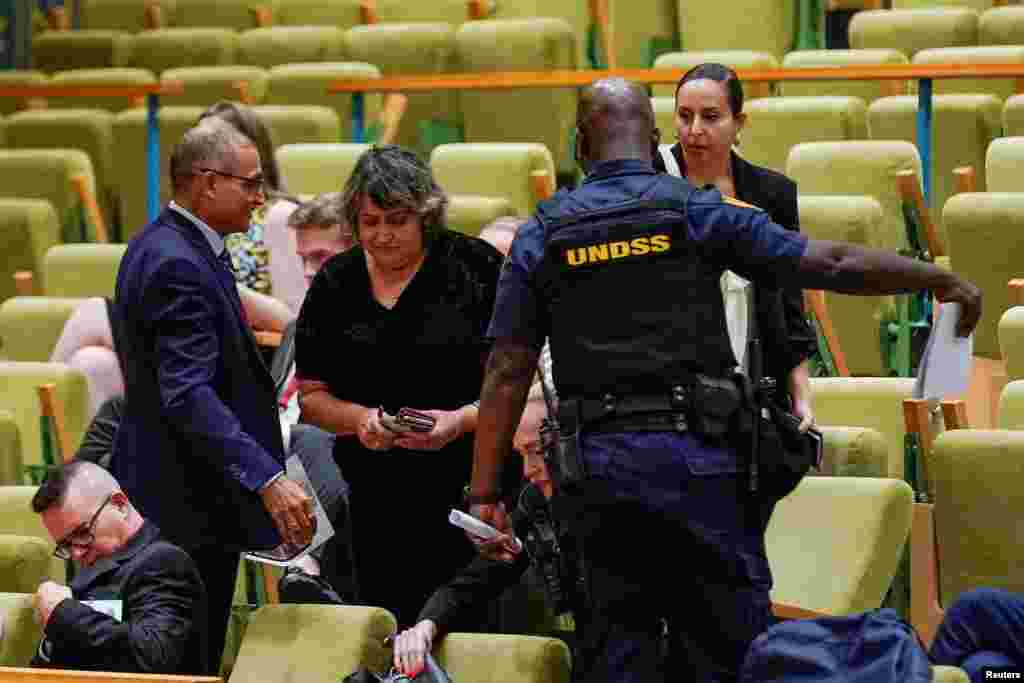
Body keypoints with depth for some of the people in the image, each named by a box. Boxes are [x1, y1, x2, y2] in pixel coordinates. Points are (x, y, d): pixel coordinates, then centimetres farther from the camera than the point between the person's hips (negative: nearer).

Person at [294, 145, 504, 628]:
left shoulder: (477, 269, -2)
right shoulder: (335, 284, 10)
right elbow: (311, 395, 13)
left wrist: (462, 420, -19)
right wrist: (359, 419, -7)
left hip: (472, 491, -4)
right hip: (378, 495, 4)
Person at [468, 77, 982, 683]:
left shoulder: (540, 237, 7)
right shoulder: (700, 212, 1)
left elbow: (507, 375, 2)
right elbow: (829, 264, 0)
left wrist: (484, 493, 5)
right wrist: (943, 280, 11)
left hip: (596, 465, 2)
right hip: (694, 453, -2)